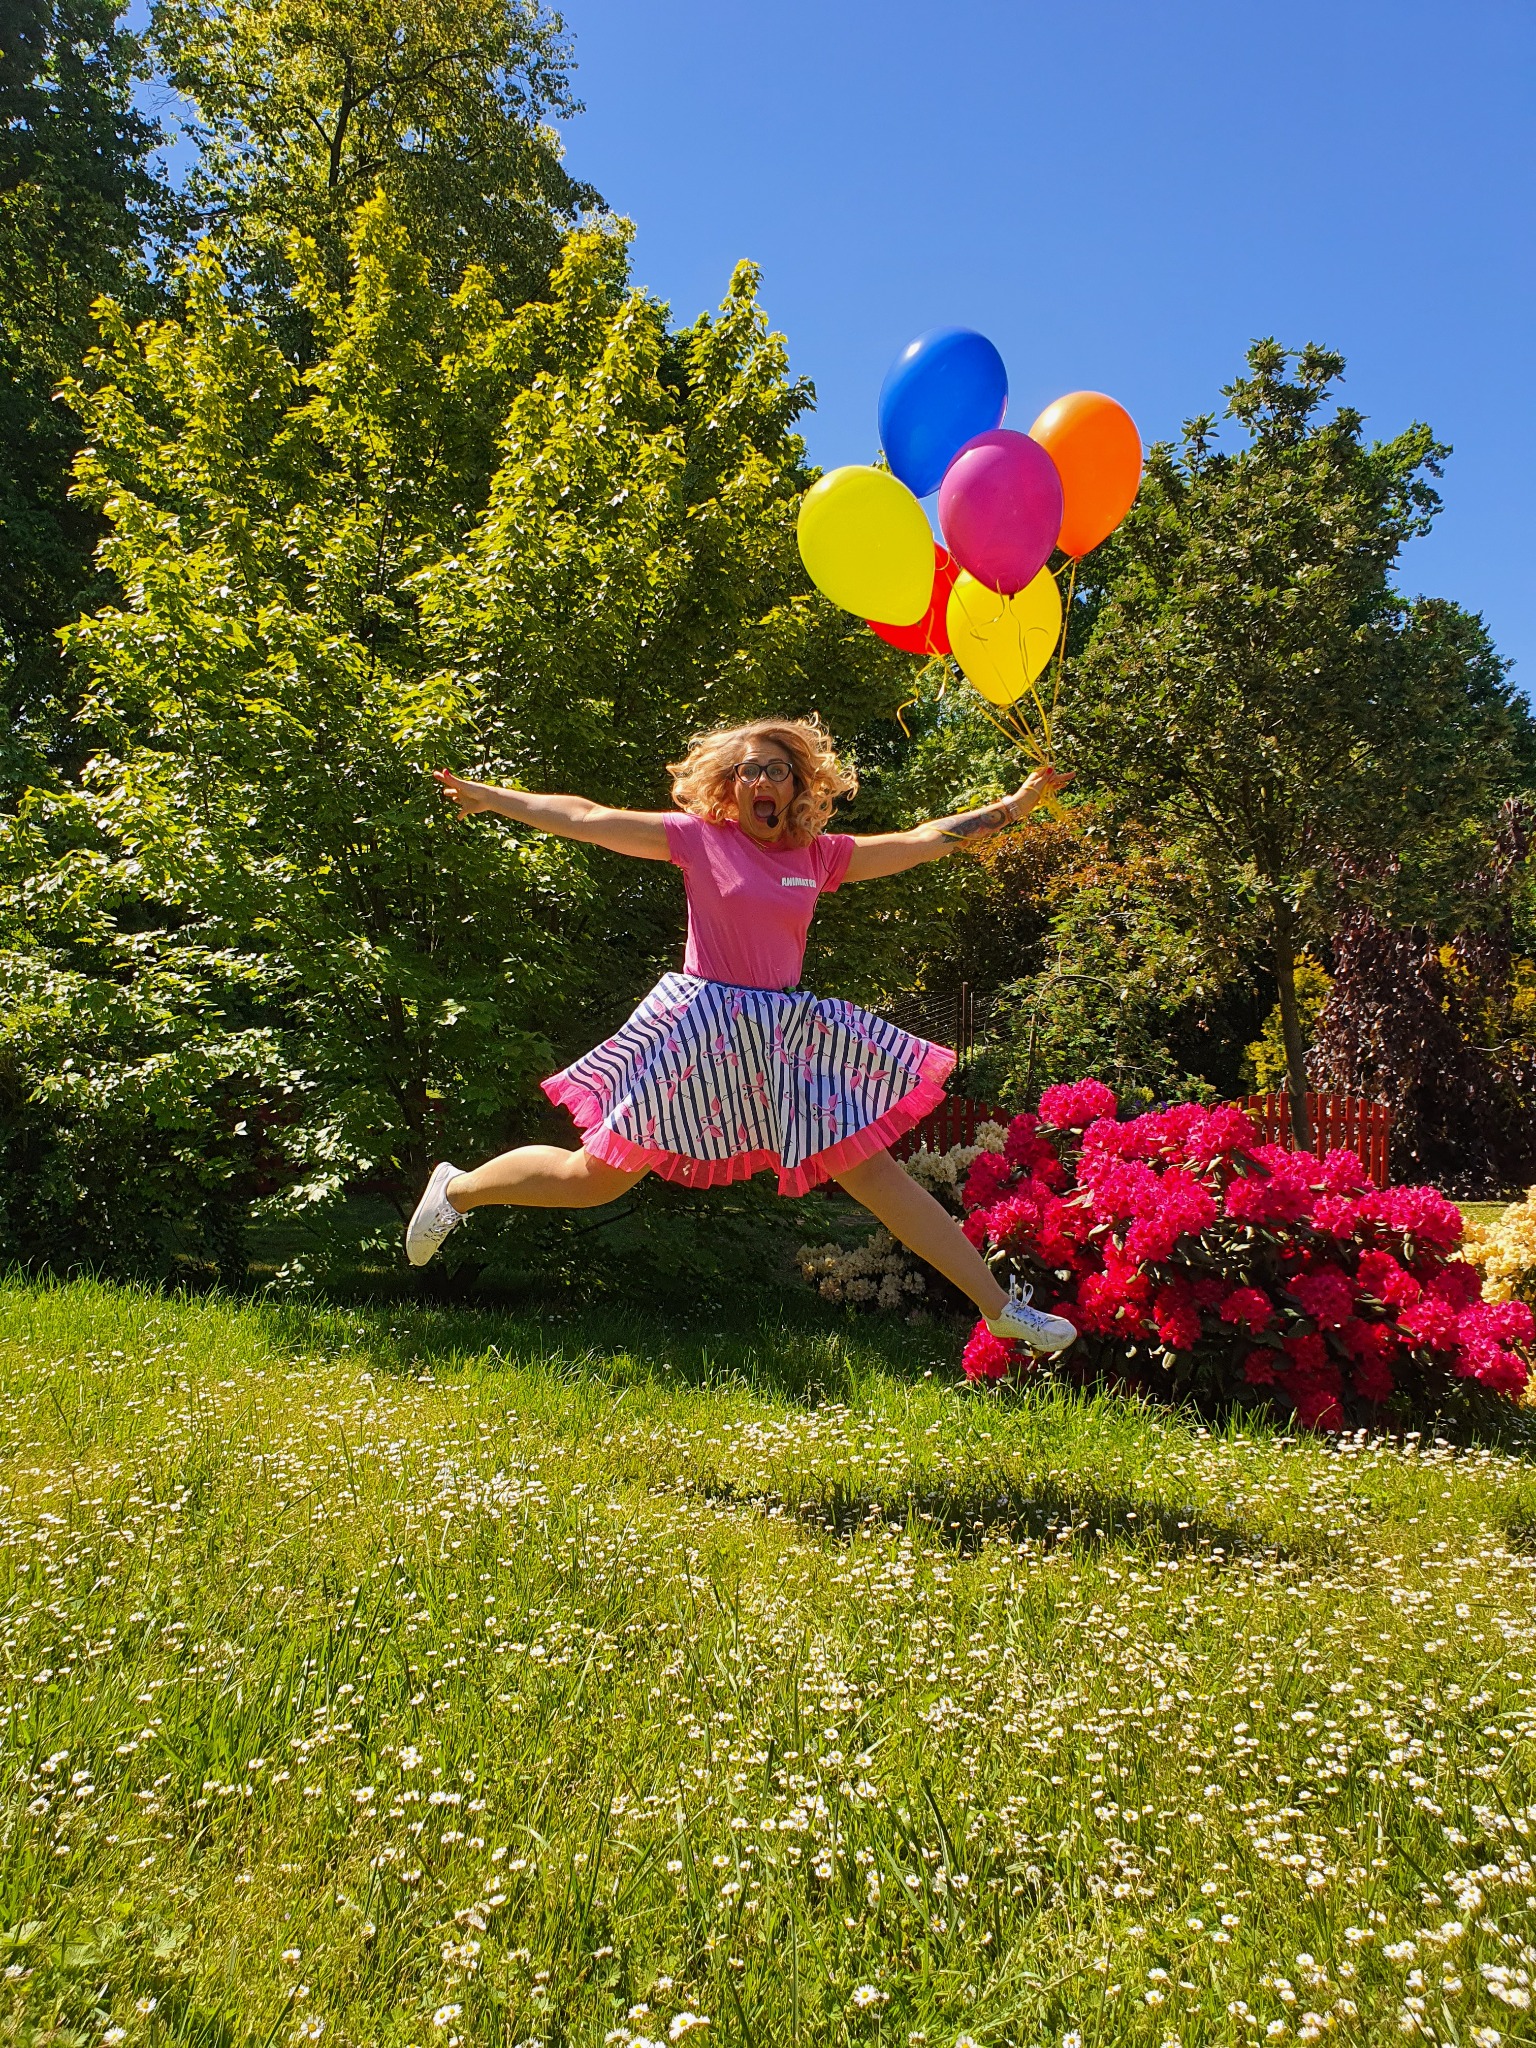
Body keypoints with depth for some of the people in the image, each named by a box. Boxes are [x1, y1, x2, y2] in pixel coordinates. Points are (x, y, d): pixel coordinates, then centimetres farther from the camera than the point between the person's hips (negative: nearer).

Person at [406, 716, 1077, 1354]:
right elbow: (585, 818, -3)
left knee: (876, 1174, 5)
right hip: (699, 1032, -4)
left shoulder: (821, 855, 6)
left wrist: (1016, 804, 7)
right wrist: (490, 797, -2)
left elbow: (928, 839, 9)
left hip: (784, 1039, 4)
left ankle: (1001, 1308, 11)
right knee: (595, 1178, 2)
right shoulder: (699, 838, -4)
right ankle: (457, 1189, 27)